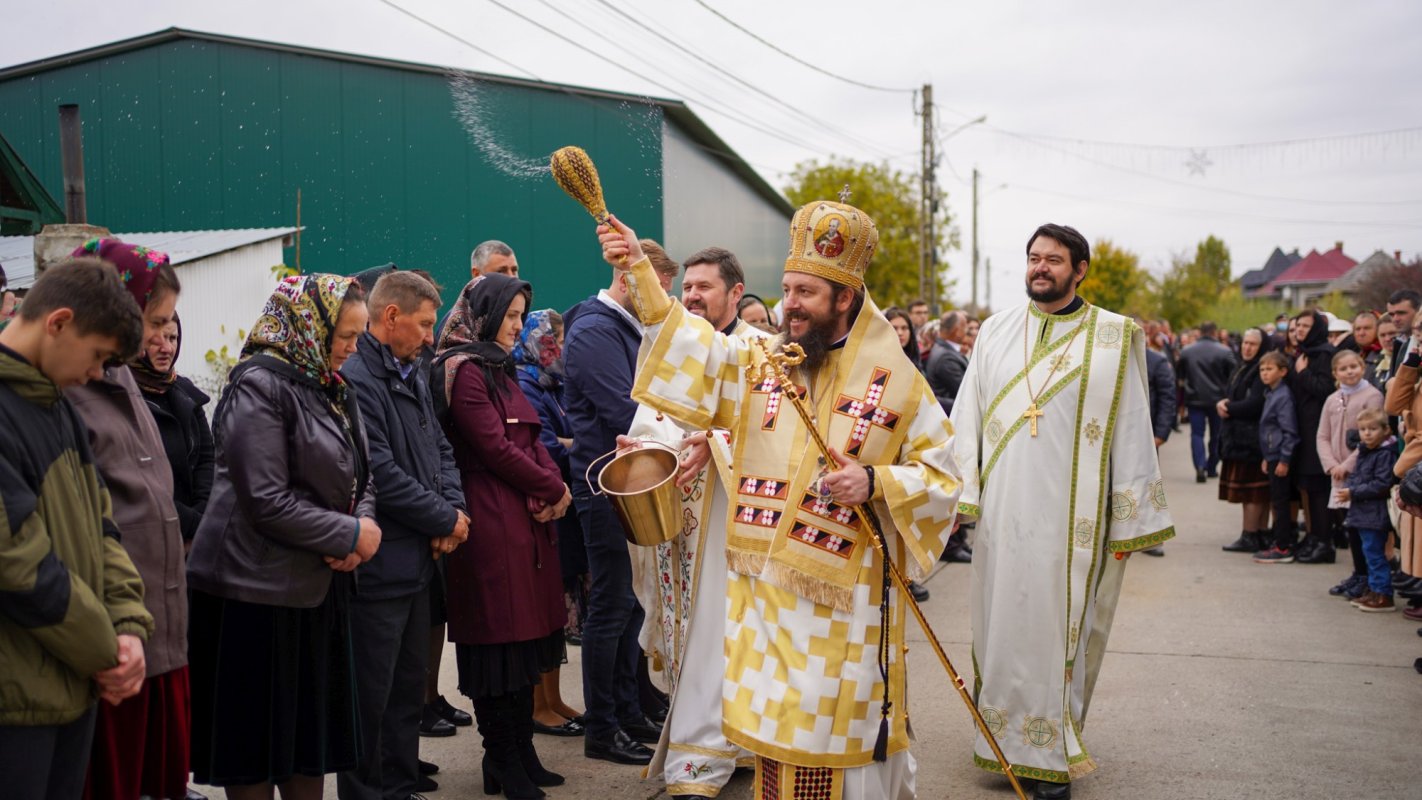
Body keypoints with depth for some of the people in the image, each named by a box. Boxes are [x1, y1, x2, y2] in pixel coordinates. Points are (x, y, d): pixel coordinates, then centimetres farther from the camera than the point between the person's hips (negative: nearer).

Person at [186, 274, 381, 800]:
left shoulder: (332, 387, 12)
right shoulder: (259, 384, -15)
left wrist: (363, 527, -7)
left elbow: (361, 478, 14)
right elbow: (267, 502, -21)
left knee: (312, 726, 15)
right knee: (257, 736, 4)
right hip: (259, 588, -8)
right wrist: (351, 536, -13)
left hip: (320, 583, 8)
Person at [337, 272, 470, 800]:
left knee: (408, 688, 18)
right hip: (378, 569, -9)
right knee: (372, 696, 1)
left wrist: (453, 509, -2)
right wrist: (445, 520, -11)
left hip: (417, 560, 10)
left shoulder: (413, 375, 13)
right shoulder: (353, 379, -18)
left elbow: (440, 449, 17)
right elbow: (381, 475, -23)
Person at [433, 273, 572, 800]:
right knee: (501, 637, -3)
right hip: (492, 520, -9)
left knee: (523, 637, 11)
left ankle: (520, 754, 19)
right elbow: (496, 448, -16)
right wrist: (554, 489, -6)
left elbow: (529, 440, 15)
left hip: (527, 517, 9)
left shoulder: (499, 369, 21)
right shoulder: (463, 370, -9)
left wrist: (551, 490, -3)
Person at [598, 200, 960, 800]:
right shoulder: (760, 361, 7)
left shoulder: (895, 379, -4)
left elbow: (940, 474, 0)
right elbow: (689, 347, -2)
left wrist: (874, 482, -17)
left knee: (838, 738, 3)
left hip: (845, 598, -4)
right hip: (764, 587, 4)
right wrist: (638, 270, -13)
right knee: (774, 728, 12)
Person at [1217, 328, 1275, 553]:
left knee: (1251, 489, -7)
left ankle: (1249, 536, -5)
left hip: (1252, 438, -9)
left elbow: (1255, 404, -19)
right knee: (1259, 491, 11)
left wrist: (1228, 408, -6)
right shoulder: (1242, 368, 18)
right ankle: (1263, 534, 14)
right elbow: (1228, 394, 18)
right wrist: (1222, 403, -5)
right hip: (1238, 436, 9)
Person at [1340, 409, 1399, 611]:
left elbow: (1381, 484, -21)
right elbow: (1355, 476, 21)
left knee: (1374, 553, -7)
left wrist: (1353, 492, -18)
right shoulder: (1363, 452, 14)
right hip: (1362, 512, 9)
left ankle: (1383, 595, -1)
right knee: (1369, 553, 16)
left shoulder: (1385, 454, -14)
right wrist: (1348, 490, 0)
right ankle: (1374, 590, 26)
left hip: (1375, 514, -9)